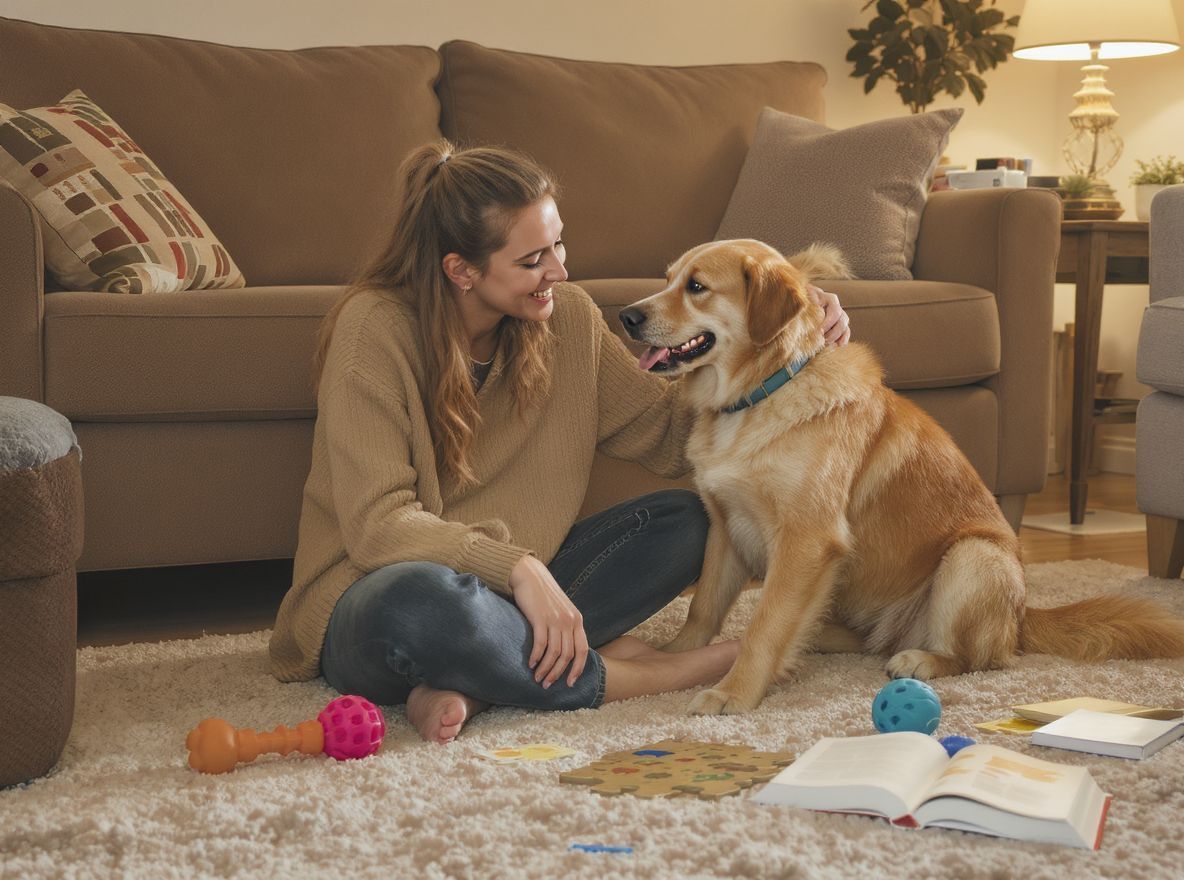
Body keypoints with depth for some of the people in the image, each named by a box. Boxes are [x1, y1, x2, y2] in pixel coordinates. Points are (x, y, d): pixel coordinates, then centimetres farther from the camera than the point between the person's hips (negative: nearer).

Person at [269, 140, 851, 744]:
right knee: (421, 598, -41)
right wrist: (518, 568, -34)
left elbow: (669, 436, 5)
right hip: (370, 602, -6)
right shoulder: (375, 327, -17)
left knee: (683, 520, -8)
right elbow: (378, 523, -23)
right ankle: (636, 675, -17)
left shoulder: (566, 318, 0)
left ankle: (468, 689, -22)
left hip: (509, 587, 7)